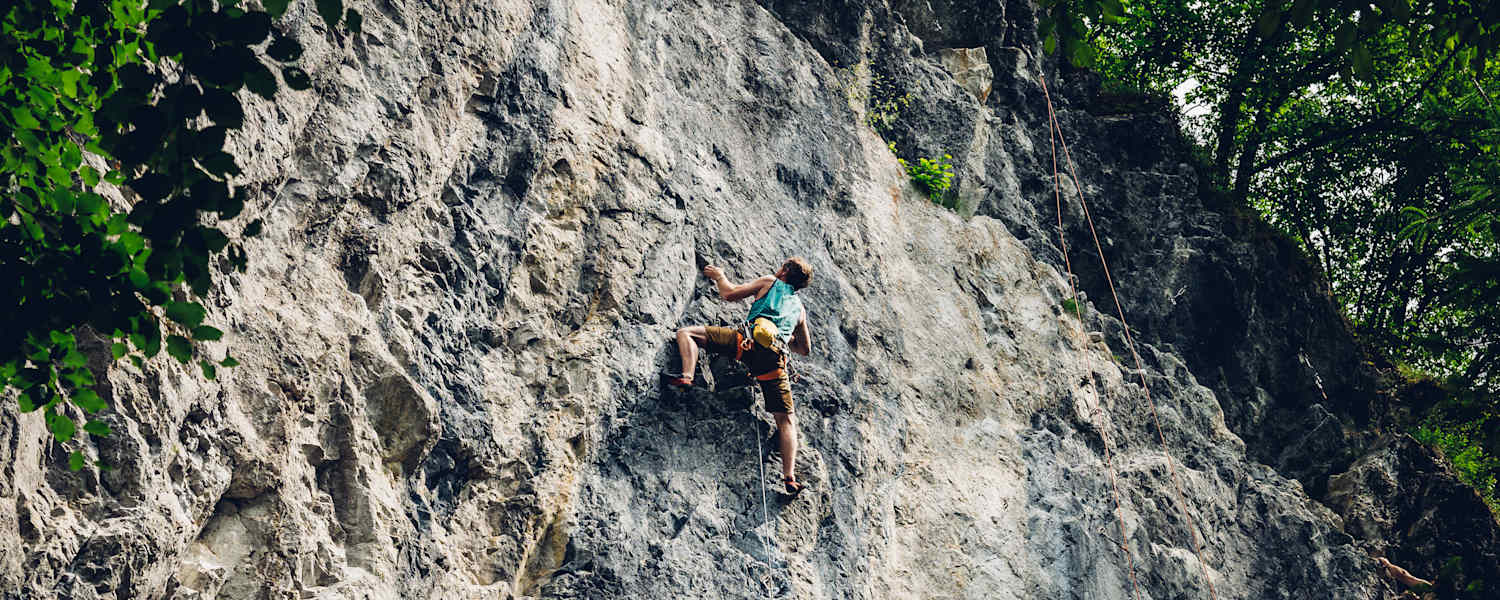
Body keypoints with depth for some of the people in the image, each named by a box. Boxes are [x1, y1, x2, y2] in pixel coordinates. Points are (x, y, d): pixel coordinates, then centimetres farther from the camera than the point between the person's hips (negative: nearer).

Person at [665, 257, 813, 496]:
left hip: (750, 341, -4)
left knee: (686, 332, 4)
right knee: (785, 419, 7)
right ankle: (790, 477, -6)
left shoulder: (770, 282, 21)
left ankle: (686, 376, -23)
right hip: (775, 357, 4)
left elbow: (730, 294, 15)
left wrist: (719, 276, 34)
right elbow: (805, 349, 40)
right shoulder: (799, 308, 32)